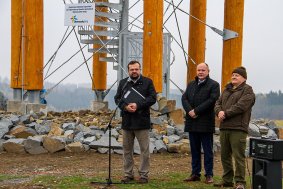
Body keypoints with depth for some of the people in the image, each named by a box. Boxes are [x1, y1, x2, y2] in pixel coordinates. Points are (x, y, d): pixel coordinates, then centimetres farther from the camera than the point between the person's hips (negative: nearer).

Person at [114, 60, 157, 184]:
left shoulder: (147, 82, 3)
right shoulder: (122, 83, 13)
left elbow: (152, 98, -5)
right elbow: (117, 98, 8)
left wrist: (138, 105, -16)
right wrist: (125, 107, -12)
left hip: (142, 121, -3)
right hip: (127, 121, 3)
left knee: (144, 149, -1)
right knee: (127, 149, 8)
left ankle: (144, 175, 6)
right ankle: (128, 174, 17)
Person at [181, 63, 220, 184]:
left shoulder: (213, 85, -1)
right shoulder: (191, 84, 18)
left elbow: (212, 100, -14)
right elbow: (184, 98, 8)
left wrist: (196, 111, -17)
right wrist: (189, 111, -11)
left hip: (205, 123, -6)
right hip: (192, 122, 6)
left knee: (207, 150, 0)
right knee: (194, 150, 10)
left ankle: (209, 175, 4)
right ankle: (195, 174, 16)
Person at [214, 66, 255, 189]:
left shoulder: (247, 91, -3)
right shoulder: (227, 90, 21)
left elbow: (240, 106, -15)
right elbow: (218, 103, 15)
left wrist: (226, 113, -13)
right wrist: (219, 112, -7)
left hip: (238, 129, -8)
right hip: (224, 128, 8)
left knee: (238, 156, -7)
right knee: (225, 155, 12)